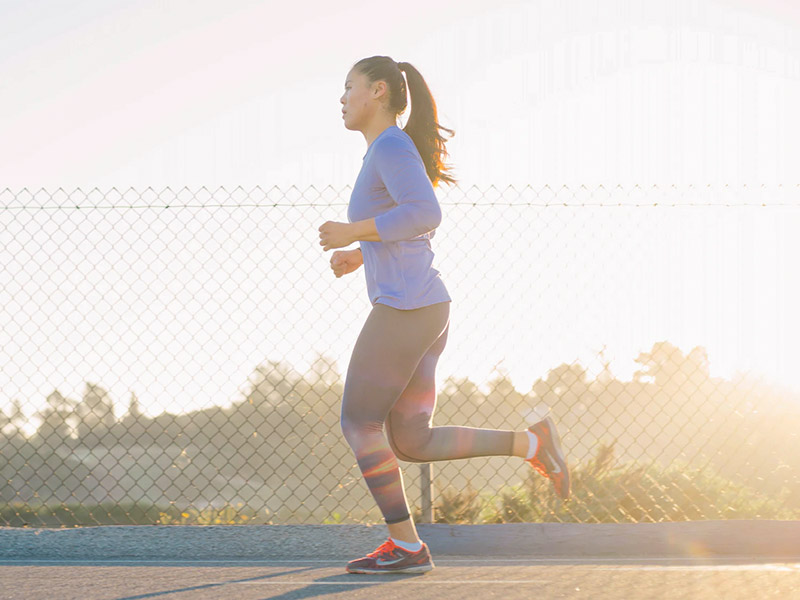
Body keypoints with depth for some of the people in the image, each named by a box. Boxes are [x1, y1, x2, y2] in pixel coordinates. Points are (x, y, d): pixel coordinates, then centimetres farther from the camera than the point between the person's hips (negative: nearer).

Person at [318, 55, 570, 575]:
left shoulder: (392, 145, -10)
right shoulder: (390, 154, 21)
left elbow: (426, 214, -24)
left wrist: (353, 233, -17)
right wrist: (360, 256, 23)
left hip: (404, 309, -10)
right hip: (427, 311, 10)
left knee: (359, 424, 2)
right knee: (411, 444, 8)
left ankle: (406, 545, 5)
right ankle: (531, 443, 2)